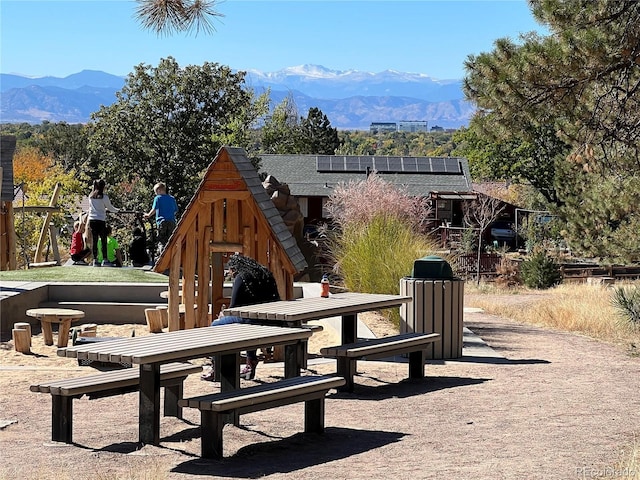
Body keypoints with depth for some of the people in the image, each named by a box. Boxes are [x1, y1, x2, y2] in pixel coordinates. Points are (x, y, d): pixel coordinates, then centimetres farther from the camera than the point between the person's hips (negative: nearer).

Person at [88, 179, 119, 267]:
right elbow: (110, 207, 3)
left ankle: (95, 260, 4)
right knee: (103, 240, 0)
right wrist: (117, 210, 23)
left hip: (92, 220, 5)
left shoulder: (91, 196, 9)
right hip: (100, 220, -5)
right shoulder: (104, 196, -7)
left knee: (94, 240, 6)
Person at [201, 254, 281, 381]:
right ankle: (251, 364, 37)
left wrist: (224, 315, 15)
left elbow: (234, 306, -8)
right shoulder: (265, 273, 18)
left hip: (252, 320, -8)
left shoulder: (241, 277, -5)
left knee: (216, 325, 6)